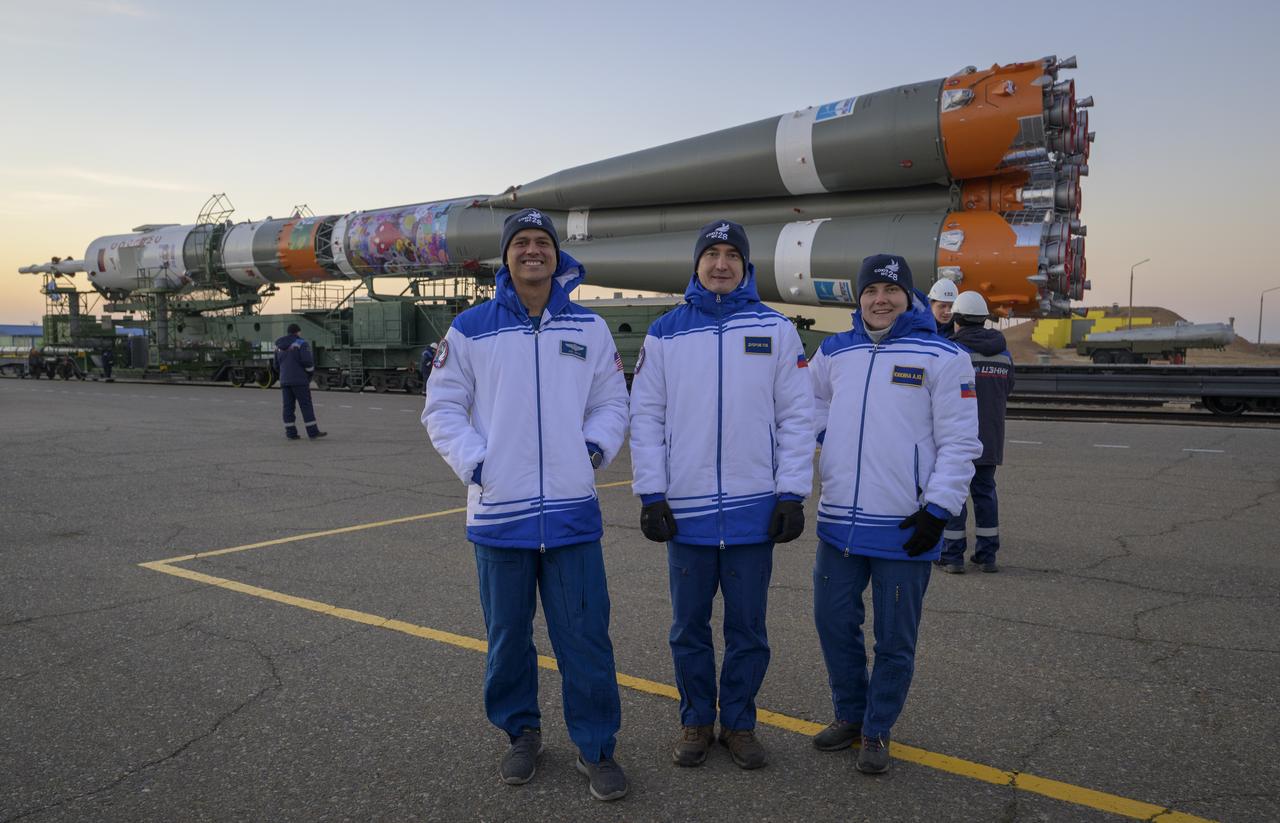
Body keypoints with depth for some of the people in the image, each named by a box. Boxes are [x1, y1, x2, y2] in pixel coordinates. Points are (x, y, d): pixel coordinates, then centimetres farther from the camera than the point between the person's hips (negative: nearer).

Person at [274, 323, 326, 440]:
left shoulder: (280, 346, 14)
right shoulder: (301, 344, -6)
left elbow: (277, 366, 17)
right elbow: (307, 361, -15)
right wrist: (311, 374, 0)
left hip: (284, 381, 6)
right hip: (299, 380, -6)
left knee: (288, 407, 6)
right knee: (306, 406, -3)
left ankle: (291, 433, 4)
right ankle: (313, 432, -4)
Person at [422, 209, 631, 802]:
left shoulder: (589, 328, 7)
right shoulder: (472, 329, 2)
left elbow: (611, 402, 14)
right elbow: (442, 407, 5)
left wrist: (596, 447, -4)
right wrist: (472, 462, -8)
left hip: (572, 511, 1)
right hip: (498, 511, 0)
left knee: (585, 635, 3)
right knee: (507, 634, 13)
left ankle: (596, 747, 20)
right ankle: (521, 733, 34)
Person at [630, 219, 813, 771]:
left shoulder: (775, 329, 3)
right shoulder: (665, 332, 4)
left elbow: (796, 415, 2)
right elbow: (646, 415, 3)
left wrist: (793, 494, -4)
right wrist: (651, 493, -3)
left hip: (755, 510, 0)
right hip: (685, 509, 1)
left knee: (747, 627, 11)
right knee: (689, 627, 12)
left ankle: (739, 724, 28)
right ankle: (696, 723, 29)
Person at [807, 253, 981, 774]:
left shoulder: (942, 357, -5)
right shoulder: (833, 352, 8)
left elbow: (959, 443, -7)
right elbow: (810, 410, 23)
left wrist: (938, 509, -12)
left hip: (904, 528, -4)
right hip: (838, 521, 4)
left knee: (895, 639, 8)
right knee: (835, 623, 13)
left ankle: (877, 730, 27)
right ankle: (850, 715, 34)